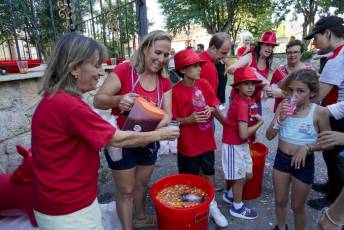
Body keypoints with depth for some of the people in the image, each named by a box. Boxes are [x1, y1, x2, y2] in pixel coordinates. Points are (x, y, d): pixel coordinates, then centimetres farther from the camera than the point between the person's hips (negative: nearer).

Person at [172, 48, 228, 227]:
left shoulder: (204, 85, -4)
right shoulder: (175, 91, -16)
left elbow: (214, 107, 9)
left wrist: (210, 110, -12)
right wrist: (189, 119, -25)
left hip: (207, 140, 4)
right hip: (187, 144, -4)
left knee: (209, 174, 19)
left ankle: (212, 205, 40)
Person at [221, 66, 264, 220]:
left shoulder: (245, 100, 3)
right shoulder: (242, 105, -26)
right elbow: (243, 134, -29)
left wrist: (254, 117, -2)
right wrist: (259, 123, -15)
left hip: (241, 144, 9)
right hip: (234, 145, -9)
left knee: (248, 174, 20)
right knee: (240, 178, 8)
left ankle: (230, 195, 41)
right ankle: (237, 207, 29)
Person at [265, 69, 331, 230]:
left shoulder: (319, 112, -16)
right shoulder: (283, 107, -8)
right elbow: (269, 136, -8)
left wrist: (307, 148, -22)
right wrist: (280, 118, -22)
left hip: (303, 162, -3)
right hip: (281, 158, 3)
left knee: (297, 206, 16)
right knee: (280, 201, 21)